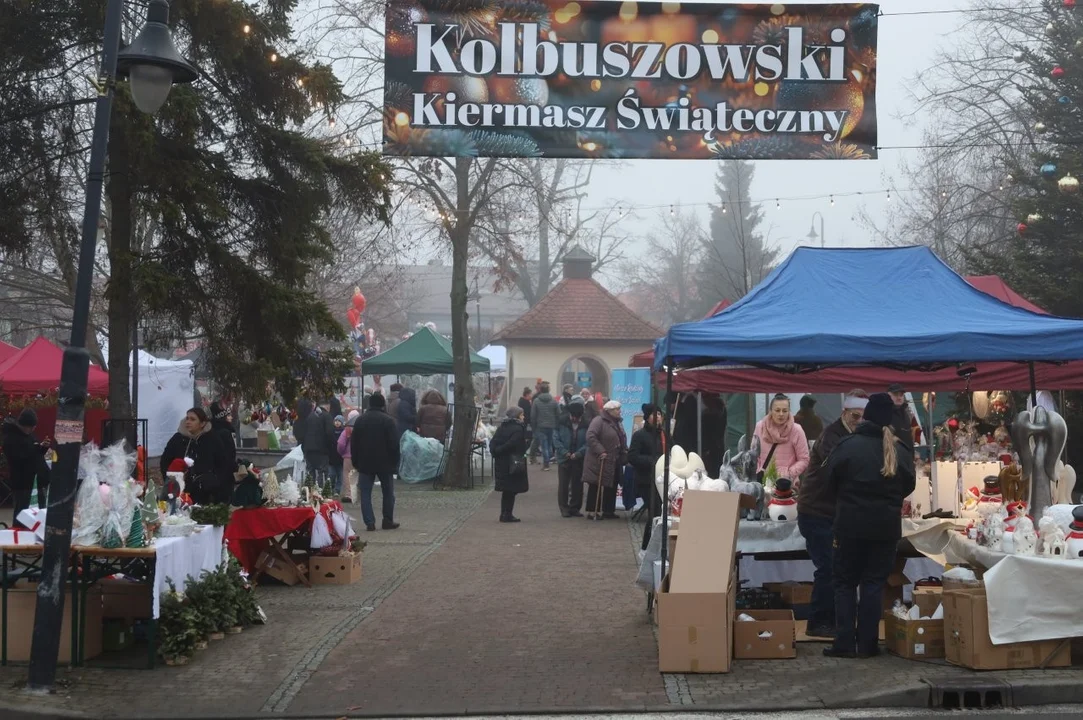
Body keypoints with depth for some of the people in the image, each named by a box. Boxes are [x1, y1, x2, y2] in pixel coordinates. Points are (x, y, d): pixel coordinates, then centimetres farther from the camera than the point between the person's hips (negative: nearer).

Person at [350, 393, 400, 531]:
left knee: (365, 493, 5)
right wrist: (395, 463, -1)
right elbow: (394, 444, -9)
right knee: (388, 492, 10)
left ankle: (369, 522, -4)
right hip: (385, 463, -2)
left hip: (365, 463, 2)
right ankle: (388, 521, 11)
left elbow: (353, 444, 7)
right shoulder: (388, 421, -6)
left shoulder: (360, 420, 5)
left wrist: (355, 463, 12)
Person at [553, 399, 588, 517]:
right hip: (564, 458, -1)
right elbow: (556, 439, -5)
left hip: (579, 459, 1)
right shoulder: (562, 422, -7)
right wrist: (564, 452, -14)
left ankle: (575, 508, 16)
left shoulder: (585, 424, -7)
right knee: (563, 484, 3)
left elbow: (588, 442, -7)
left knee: (577, 485, 7)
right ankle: (564, 508, 10)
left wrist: (578, 453, -19)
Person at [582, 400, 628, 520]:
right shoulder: (599, 421, -14)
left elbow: (622, 441, 21)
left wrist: (625, 455, 9)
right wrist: (600, 451, -25)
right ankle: (591, 511, 1)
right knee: (595, 486, -3)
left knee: (611, 487, 11)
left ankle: (609, 511, 18)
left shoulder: (617, 423, 15)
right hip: (599, 461, -8)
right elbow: (590, 437, -23)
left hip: (614, 462, 8)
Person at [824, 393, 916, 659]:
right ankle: (867, 644, 7)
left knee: (846, 582, 8)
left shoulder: (848, 445, -11)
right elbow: (908, 486, 10)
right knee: (874, 582, 8)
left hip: (851, 524, -2)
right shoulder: (900, 450, -2)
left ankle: (844, 643, 4)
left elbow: (831, 482, -2)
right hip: (886, 525, 2)